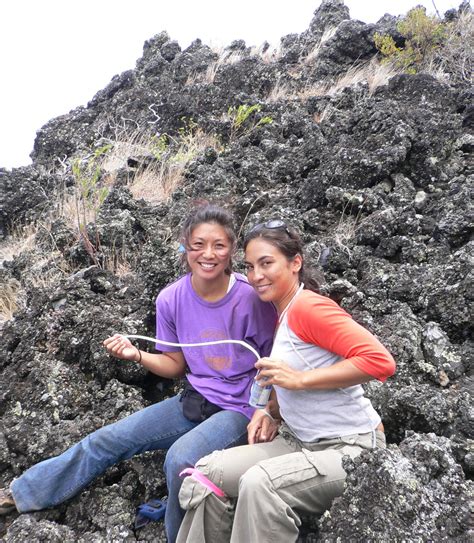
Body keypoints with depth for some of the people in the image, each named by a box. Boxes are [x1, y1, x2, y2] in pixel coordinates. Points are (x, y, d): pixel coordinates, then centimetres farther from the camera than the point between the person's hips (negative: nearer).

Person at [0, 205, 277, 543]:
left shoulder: (251, 299, -20)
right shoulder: (171, 299, -7)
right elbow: (177, 366, 5)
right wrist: (137, 355, -12)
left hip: (240, 409, -4)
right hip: (195, 401, 5)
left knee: (180, 458, -31)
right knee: (108, 440, 4)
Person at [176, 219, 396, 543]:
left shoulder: (307, 306, -16)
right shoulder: (283, 314, 11)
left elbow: (380, 361, -25)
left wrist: (300, 379, -23)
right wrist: (270, 412, 1)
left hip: (351, 447, -8)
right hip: (301, 442, 8)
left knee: (260, 483, -31)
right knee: (209, 473, -8)